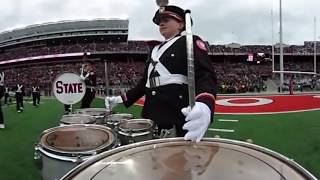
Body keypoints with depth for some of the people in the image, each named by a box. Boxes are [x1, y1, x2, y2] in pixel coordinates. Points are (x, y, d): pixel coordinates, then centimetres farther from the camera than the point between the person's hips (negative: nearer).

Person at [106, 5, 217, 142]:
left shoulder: (190, 42, -1)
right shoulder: (155, 49, 22)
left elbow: (205, 75, -16)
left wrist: (204, 105, -36)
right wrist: (122, 99, 17)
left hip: (180, 120, -6)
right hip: (152, 117, 7)